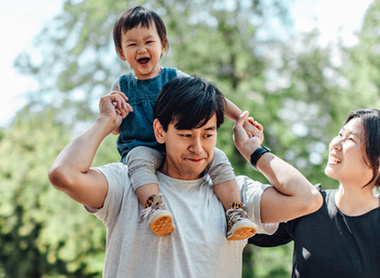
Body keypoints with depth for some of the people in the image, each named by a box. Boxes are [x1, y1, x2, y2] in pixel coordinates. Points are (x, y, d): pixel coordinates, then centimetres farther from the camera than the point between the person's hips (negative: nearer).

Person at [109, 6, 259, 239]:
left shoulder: (176, 79, 7)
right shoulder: (122, 86, 8)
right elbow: (115, 130, 9)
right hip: (141, 147, -1)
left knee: (217, 158, -22)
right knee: (140, 159, -36)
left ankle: (235, 213, -24)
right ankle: (153, 205, -51)